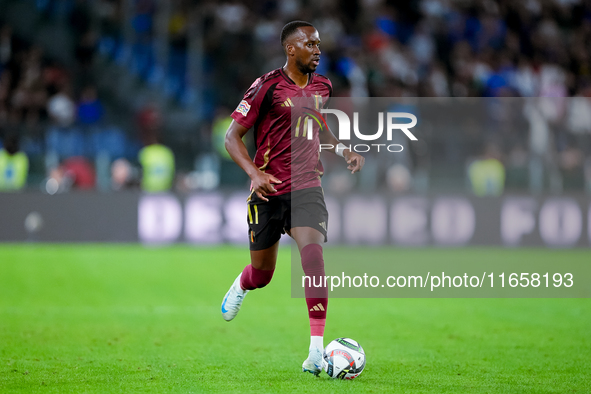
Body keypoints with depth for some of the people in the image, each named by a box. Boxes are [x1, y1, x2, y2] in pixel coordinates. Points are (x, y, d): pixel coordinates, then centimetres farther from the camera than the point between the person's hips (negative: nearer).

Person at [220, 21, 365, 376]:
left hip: (307, 186, 2)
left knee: (312, 250, -24)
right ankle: (242, 285, 51)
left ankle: (317, 349, -24)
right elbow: (233, 136, -7)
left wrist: (345, 150, 10)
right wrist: (254, 173, -22)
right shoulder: (267, 87, -9)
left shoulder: (322, 87, 8)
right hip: (268, 188, -2)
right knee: (262, 274, 9)